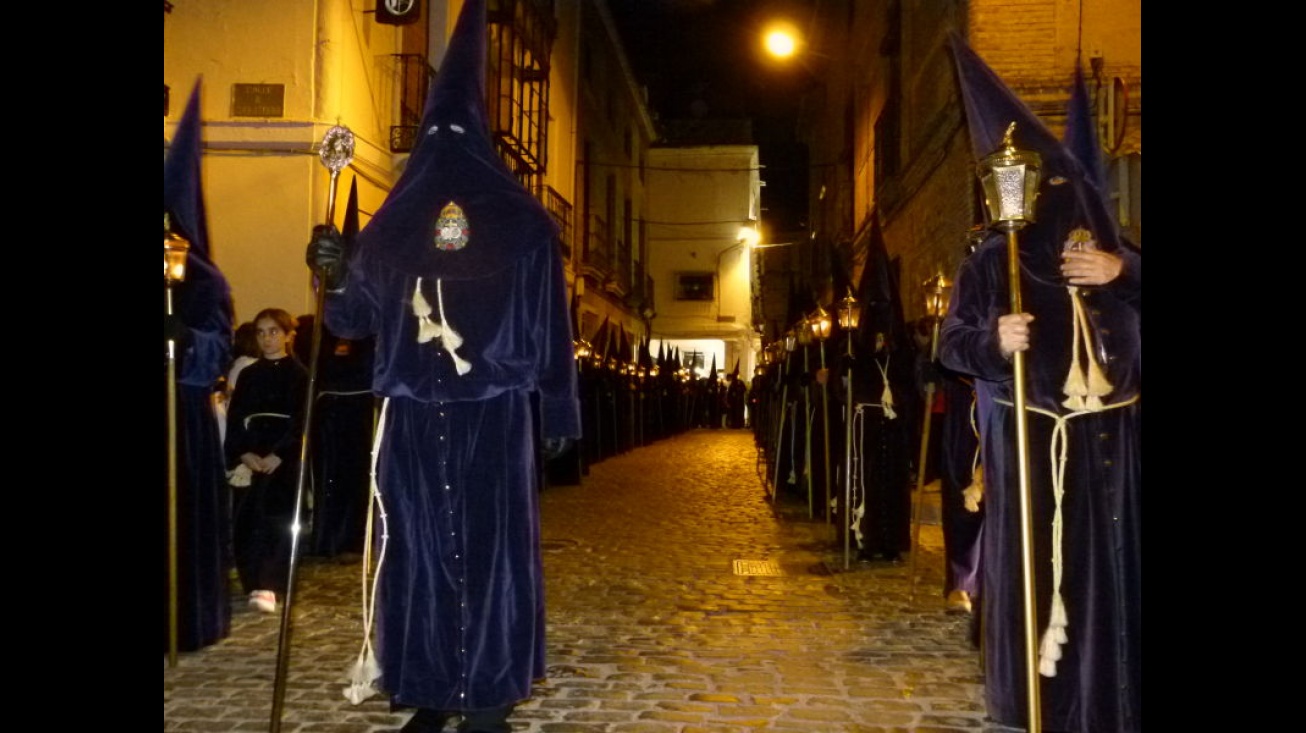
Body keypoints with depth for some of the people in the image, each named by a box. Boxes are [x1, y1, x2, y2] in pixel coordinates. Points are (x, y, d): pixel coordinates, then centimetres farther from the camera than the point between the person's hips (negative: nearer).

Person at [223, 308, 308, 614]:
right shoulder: (248, 375, 13)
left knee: (276, 521, -10)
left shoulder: (299, 374, 1)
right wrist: (244, 454, -7)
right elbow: (235, 419, 8)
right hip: (250, 458, 4)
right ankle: (256, 583, 10)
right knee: (246, 523, -2)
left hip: (285, 458, -4)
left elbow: (302, 421, -5)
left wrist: (278, 455, -14)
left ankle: (269, 587, -15)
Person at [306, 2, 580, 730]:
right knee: (491, 549, 4)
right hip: (496, 415, -1)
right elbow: (551, 327, 1)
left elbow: (353, 318, 8)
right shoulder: (524, 221, 2)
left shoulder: (391, 223, 4)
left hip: (414, 416, 1)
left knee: (419, 548, 8)